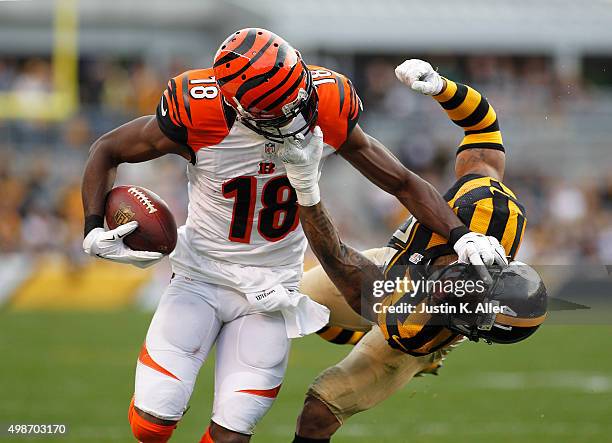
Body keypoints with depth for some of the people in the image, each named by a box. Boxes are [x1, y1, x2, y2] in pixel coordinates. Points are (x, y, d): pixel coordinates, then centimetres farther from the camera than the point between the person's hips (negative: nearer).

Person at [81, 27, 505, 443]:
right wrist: (94, 231, -17)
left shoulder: (327, 113, -17)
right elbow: (107, 151, -6)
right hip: (202, 279, -1)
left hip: (272, 295, 1)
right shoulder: (199, 118, -23)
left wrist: (459, 235, -17)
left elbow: (403, 182, -4)